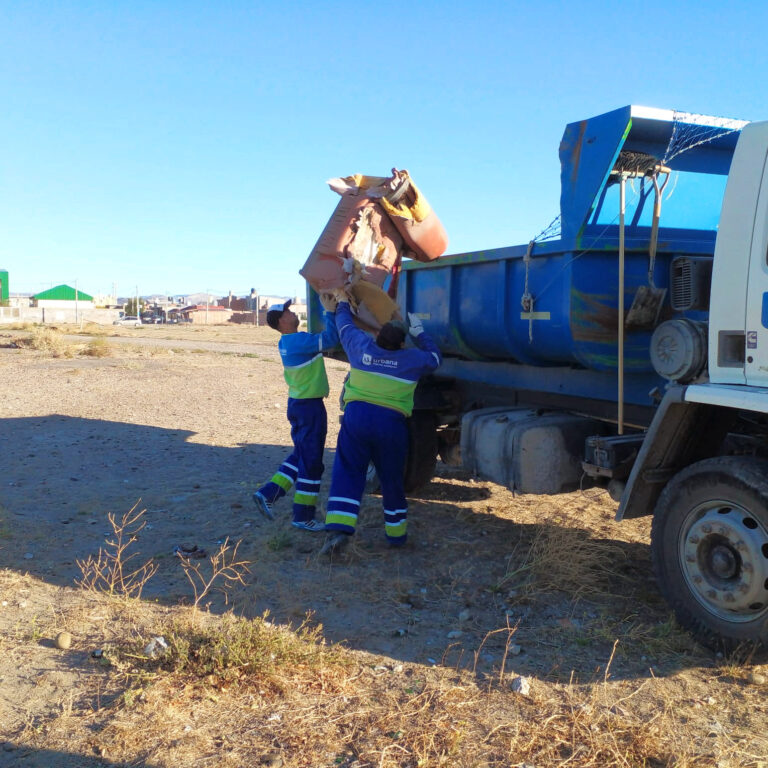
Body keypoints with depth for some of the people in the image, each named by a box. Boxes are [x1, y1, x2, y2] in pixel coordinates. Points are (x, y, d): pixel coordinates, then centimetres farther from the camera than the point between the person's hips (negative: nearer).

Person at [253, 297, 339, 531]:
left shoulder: (286, 342, 9)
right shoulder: (300, 341, -21)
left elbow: (321, 334, 16)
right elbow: (331, 339, -27)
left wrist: (327, 310, 7)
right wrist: (330, 311, -18)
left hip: (297, 404, 9)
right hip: (310, 406, -9)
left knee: (300, 455, 22)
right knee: (311, 461, 1)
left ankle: (268, 493, 16)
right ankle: (303, 516, 9)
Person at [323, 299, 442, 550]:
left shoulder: (362, 347, 4)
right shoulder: (411, 359, 1)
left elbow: (345, 326, 23)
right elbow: (435, 358, 21)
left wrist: (343, 306, 42)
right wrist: (420, 334, 29)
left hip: (356, 415, 1)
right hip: (391, 422, -1)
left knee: (347, 472, 3)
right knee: (392, 480, 12)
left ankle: (339, 528, -12)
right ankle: (396, 534, 25)